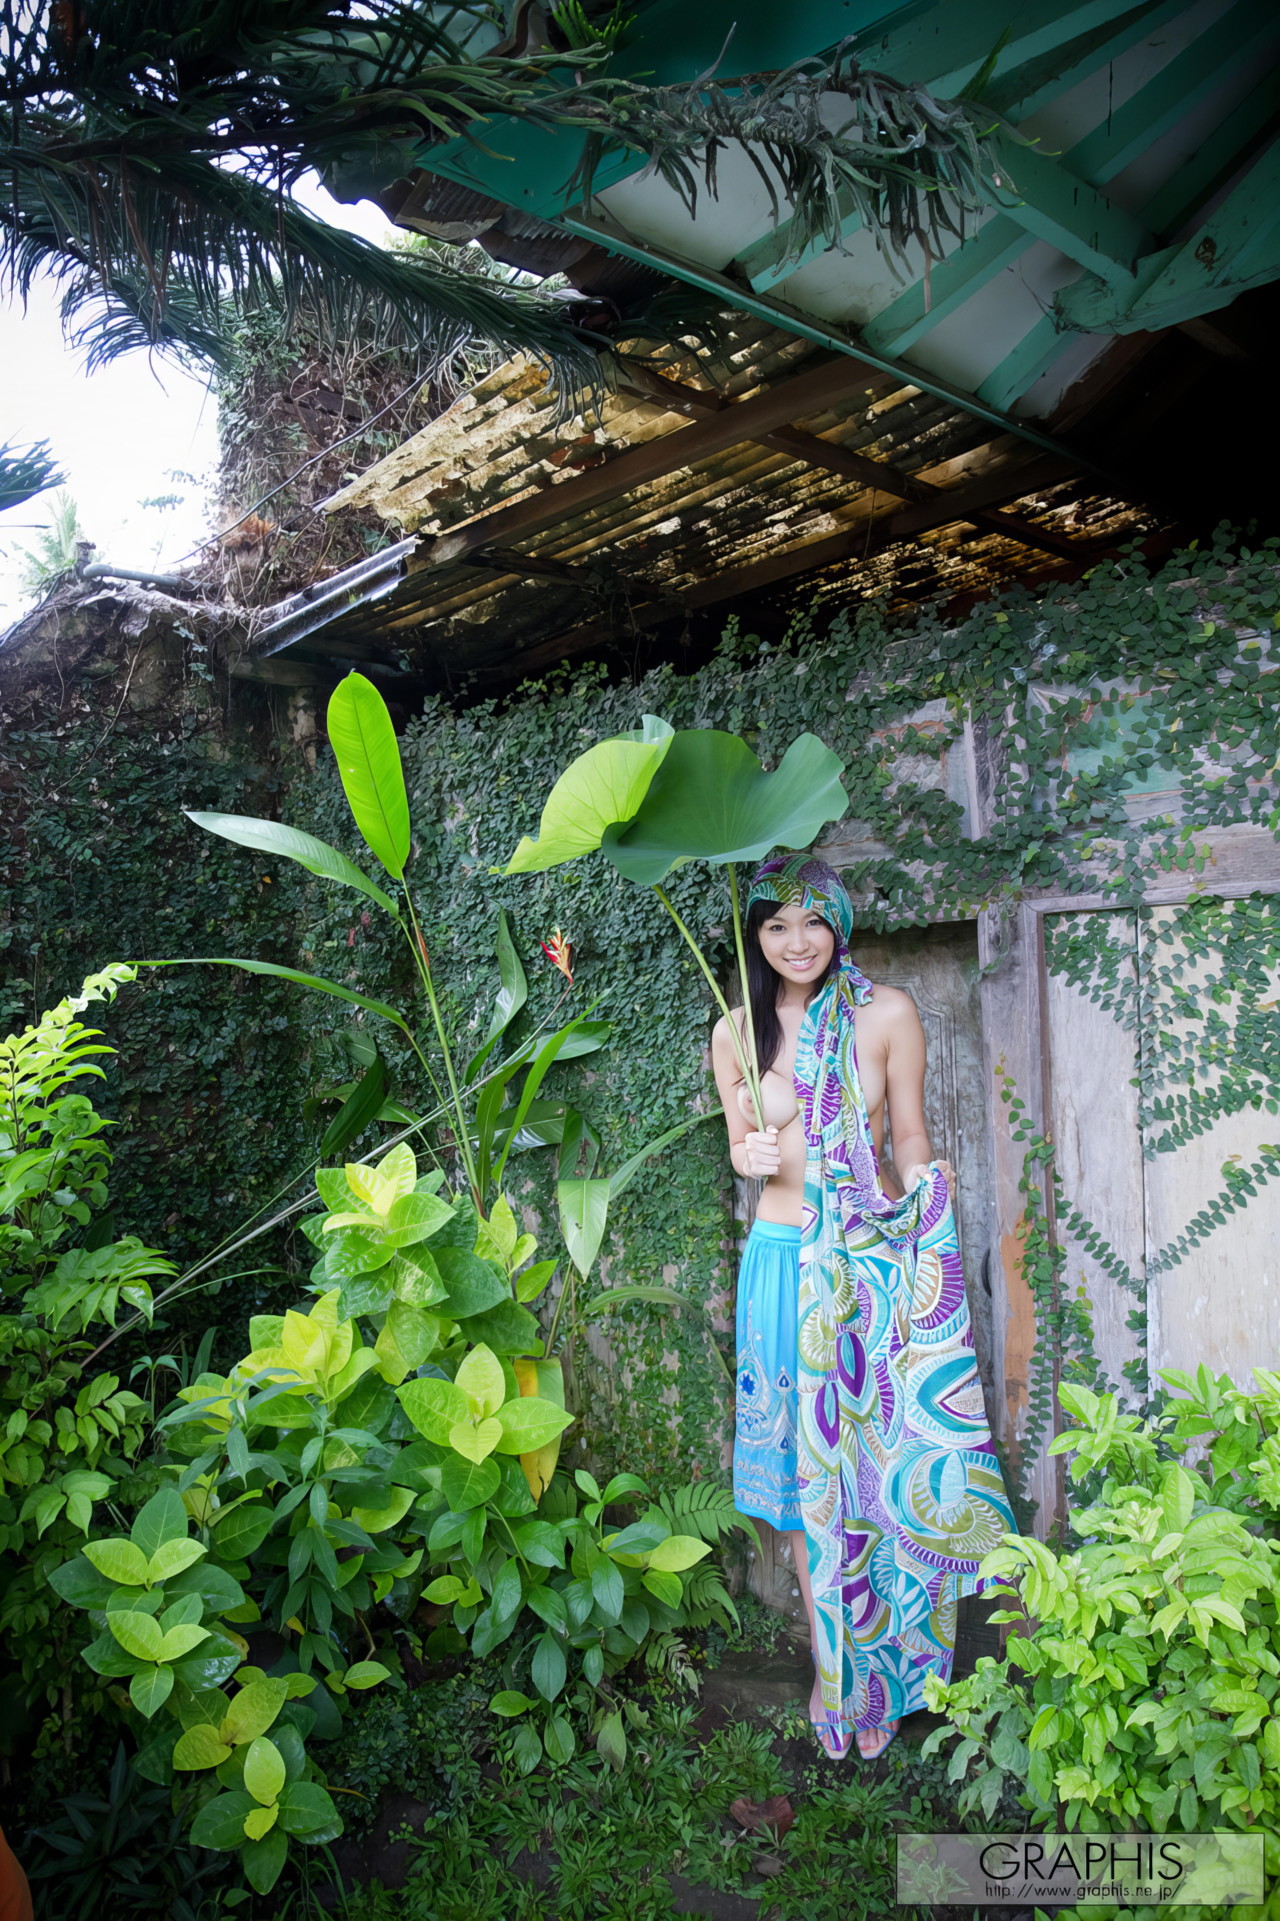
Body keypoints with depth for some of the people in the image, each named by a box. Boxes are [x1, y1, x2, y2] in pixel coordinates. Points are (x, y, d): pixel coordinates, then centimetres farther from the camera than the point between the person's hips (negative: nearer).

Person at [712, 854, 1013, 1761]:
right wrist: (749, 1154, -11)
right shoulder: (736, 1032, 3)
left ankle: (886, 1657, 24)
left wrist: (926, 1244, -11)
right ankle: (833, 1662, 26)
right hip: (784, 1256, 2)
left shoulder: (887, 1012, -4)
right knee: (803, 1457, 9)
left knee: (884, 1446, 5)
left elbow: (913, 1139, 0)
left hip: (879, 1257, -2)